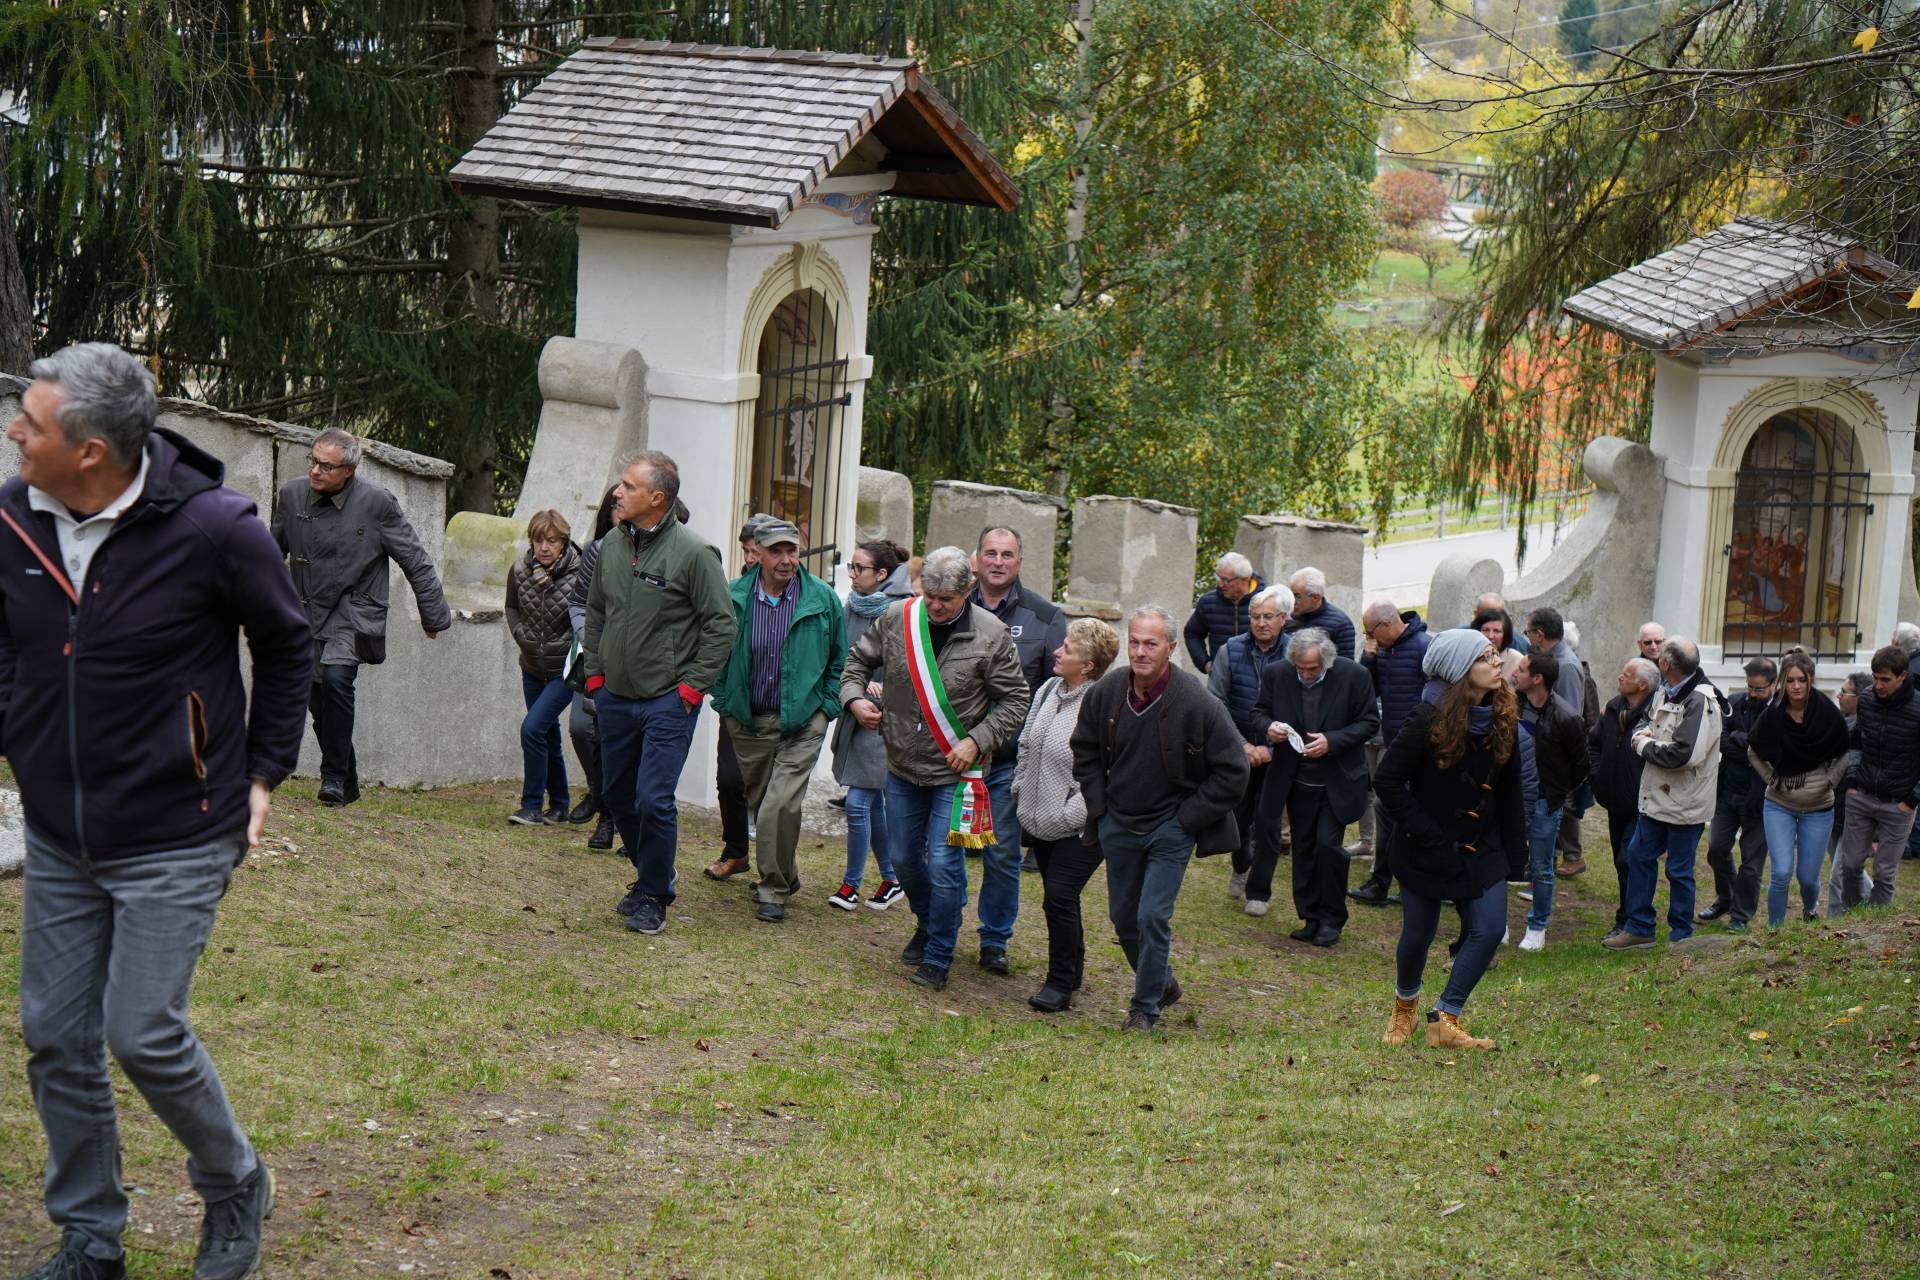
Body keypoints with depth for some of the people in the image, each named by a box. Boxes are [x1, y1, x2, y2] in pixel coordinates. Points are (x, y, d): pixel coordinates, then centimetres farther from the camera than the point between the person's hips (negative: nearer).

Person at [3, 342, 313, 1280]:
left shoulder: (212, 528, -18)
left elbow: (286, 647, 0)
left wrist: (264, 772, 2)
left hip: (174, 840, -5)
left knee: (144, 1033, -7)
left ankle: (235, 1187, 21)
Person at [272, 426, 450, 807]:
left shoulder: (375, 502, -13)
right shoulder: (292, 494, -2)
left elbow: (415, 561, -5)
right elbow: (274, 550, 17)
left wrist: (434, 615, -1)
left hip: (355, 611, -5)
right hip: (308, 614, 5)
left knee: (336, 678, -26)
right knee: (317, 699, 5)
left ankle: (335, 775, -16)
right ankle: (347, 782, 20)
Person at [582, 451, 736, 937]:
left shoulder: (693, 553, -14)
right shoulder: (612, 545, 4)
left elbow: (721, 625, -10)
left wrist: (692, 687, -12)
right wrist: (595, 673, 12)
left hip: (668, 702, -6)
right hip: (615, 697, 6)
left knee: (654, 800, -9)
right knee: (617, 795, 15)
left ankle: (652, 897, 8)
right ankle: (653, 875, 34)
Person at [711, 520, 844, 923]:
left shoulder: (823, 600, -4)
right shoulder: (734, 597, -2)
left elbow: (839, 660, 6)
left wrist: (827, 707, 0)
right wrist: (724, 702, 5)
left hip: (802, 721, -3)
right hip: (748, 720, 3)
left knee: (780, 806, -14)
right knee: (758, 802, 14)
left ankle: (774, 889, -1)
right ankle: (784, 875, 33)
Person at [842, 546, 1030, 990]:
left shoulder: (991, 635, -13)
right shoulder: (897, 618, -5)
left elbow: (1016, 700, -6)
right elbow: (859, 660, 12)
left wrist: (977, 741, -16)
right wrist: (854, 697, -8)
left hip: (955, 771, -4)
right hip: (903, 767, 4)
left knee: (944, 864, -7)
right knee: (904, 859, 15)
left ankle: (938, 957, 10)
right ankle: (927, 925, 42)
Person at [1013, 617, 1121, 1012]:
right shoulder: (1048, 690, 6)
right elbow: (1027, 746, 20)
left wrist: (1073, 812, -21)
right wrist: (1021, 789, 15)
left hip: (1080, 829, -8)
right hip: (1042, 823, 8)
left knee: (1059, 898, -9)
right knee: (1058, 898, 17)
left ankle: (1061, 983, 4)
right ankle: (1073, 971, 34)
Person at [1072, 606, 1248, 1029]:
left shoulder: (1198, 703, -19)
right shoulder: (1106, 692, -6)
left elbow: (1232, 772, -11)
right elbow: (1085, 750, 13)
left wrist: (1187, 818, -11)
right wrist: (1098, 806, 5)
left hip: (1171, 827, -5)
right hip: (1118, 825, 5)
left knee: (1153, 916, -11)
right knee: (1123, 917, 13)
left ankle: (1146, 1007, 6)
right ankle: (1163, 982, 37)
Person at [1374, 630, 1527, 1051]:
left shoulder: (1503, 720, -1)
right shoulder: (1430, 720, -19)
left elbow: (1509, 793, 6)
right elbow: (1387, 780, -18)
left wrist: (1515, 853, 4)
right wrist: (1427, 835, -18)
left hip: (1481, 849, 5)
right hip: (1427, 852, -5)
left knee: (1490, 929, -8)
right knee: (1418, 935, 7)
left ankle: (1445, 1020, 1)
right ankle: (1404, 1006, 36)